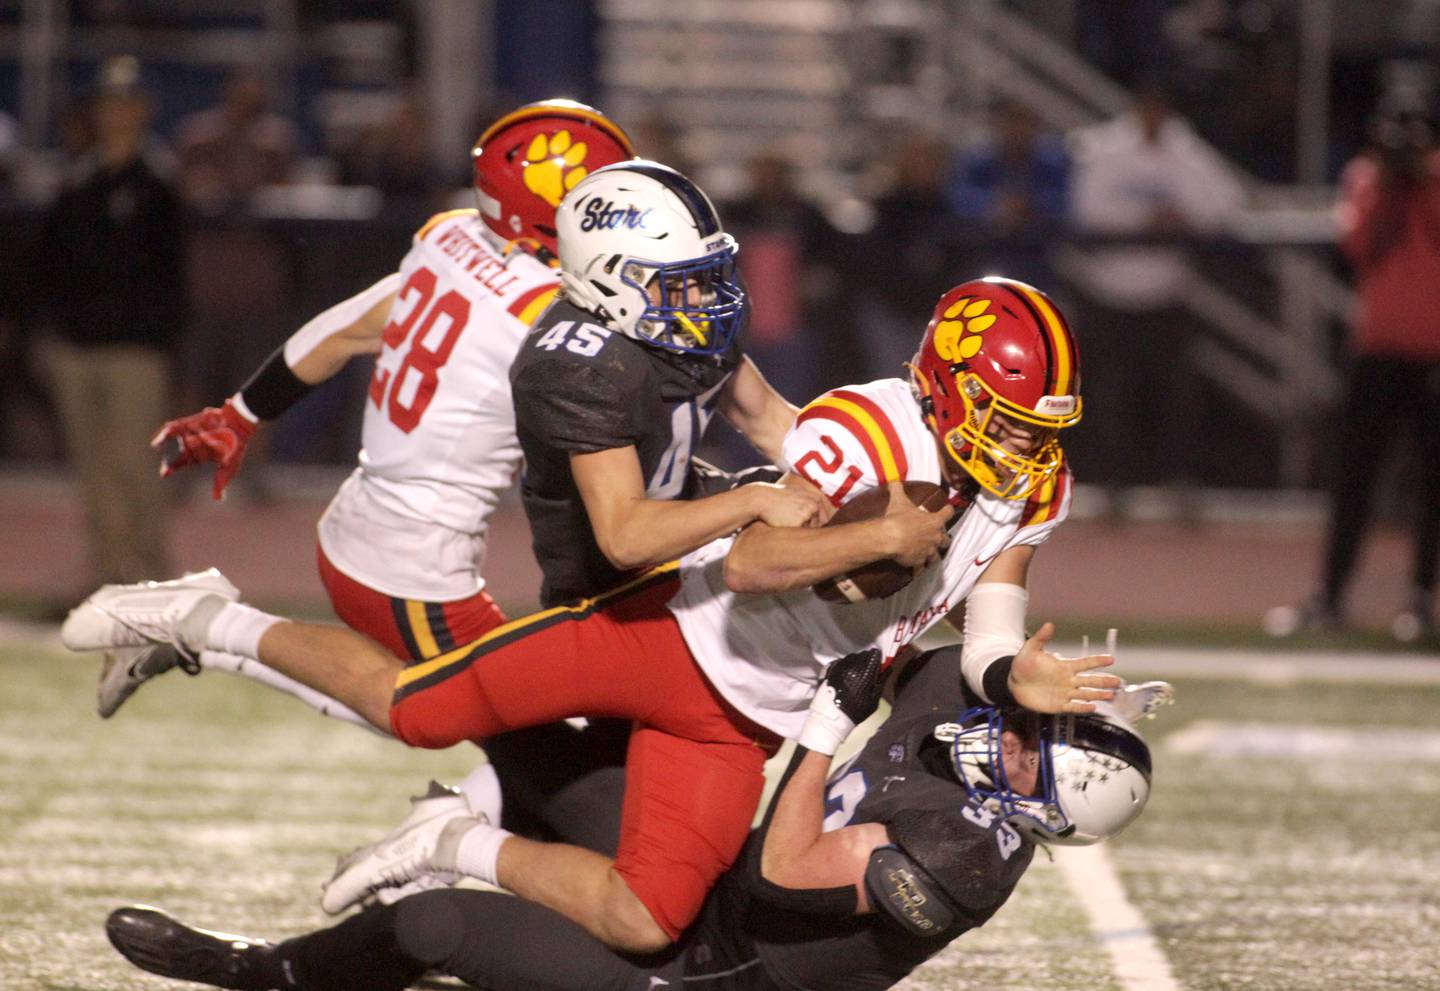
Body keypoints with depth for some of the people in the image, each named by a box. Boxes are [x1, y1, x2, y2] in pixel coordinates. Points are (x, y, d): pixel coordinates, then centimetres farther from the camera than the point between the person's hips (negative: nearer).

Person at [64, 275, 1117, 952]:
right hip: (677, 630, -6)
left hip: (744, 723, 6)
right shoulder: (871, 429, -26)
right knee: (413, 710, -7)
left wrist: (1015, 678, -32)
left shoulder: (1030, 490, -4)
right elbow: (753, 561, -31)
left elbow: (986, 635, -11)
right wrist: (877, 536, -41)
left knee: (644, 923, -7)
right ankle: (208, 621, 17)